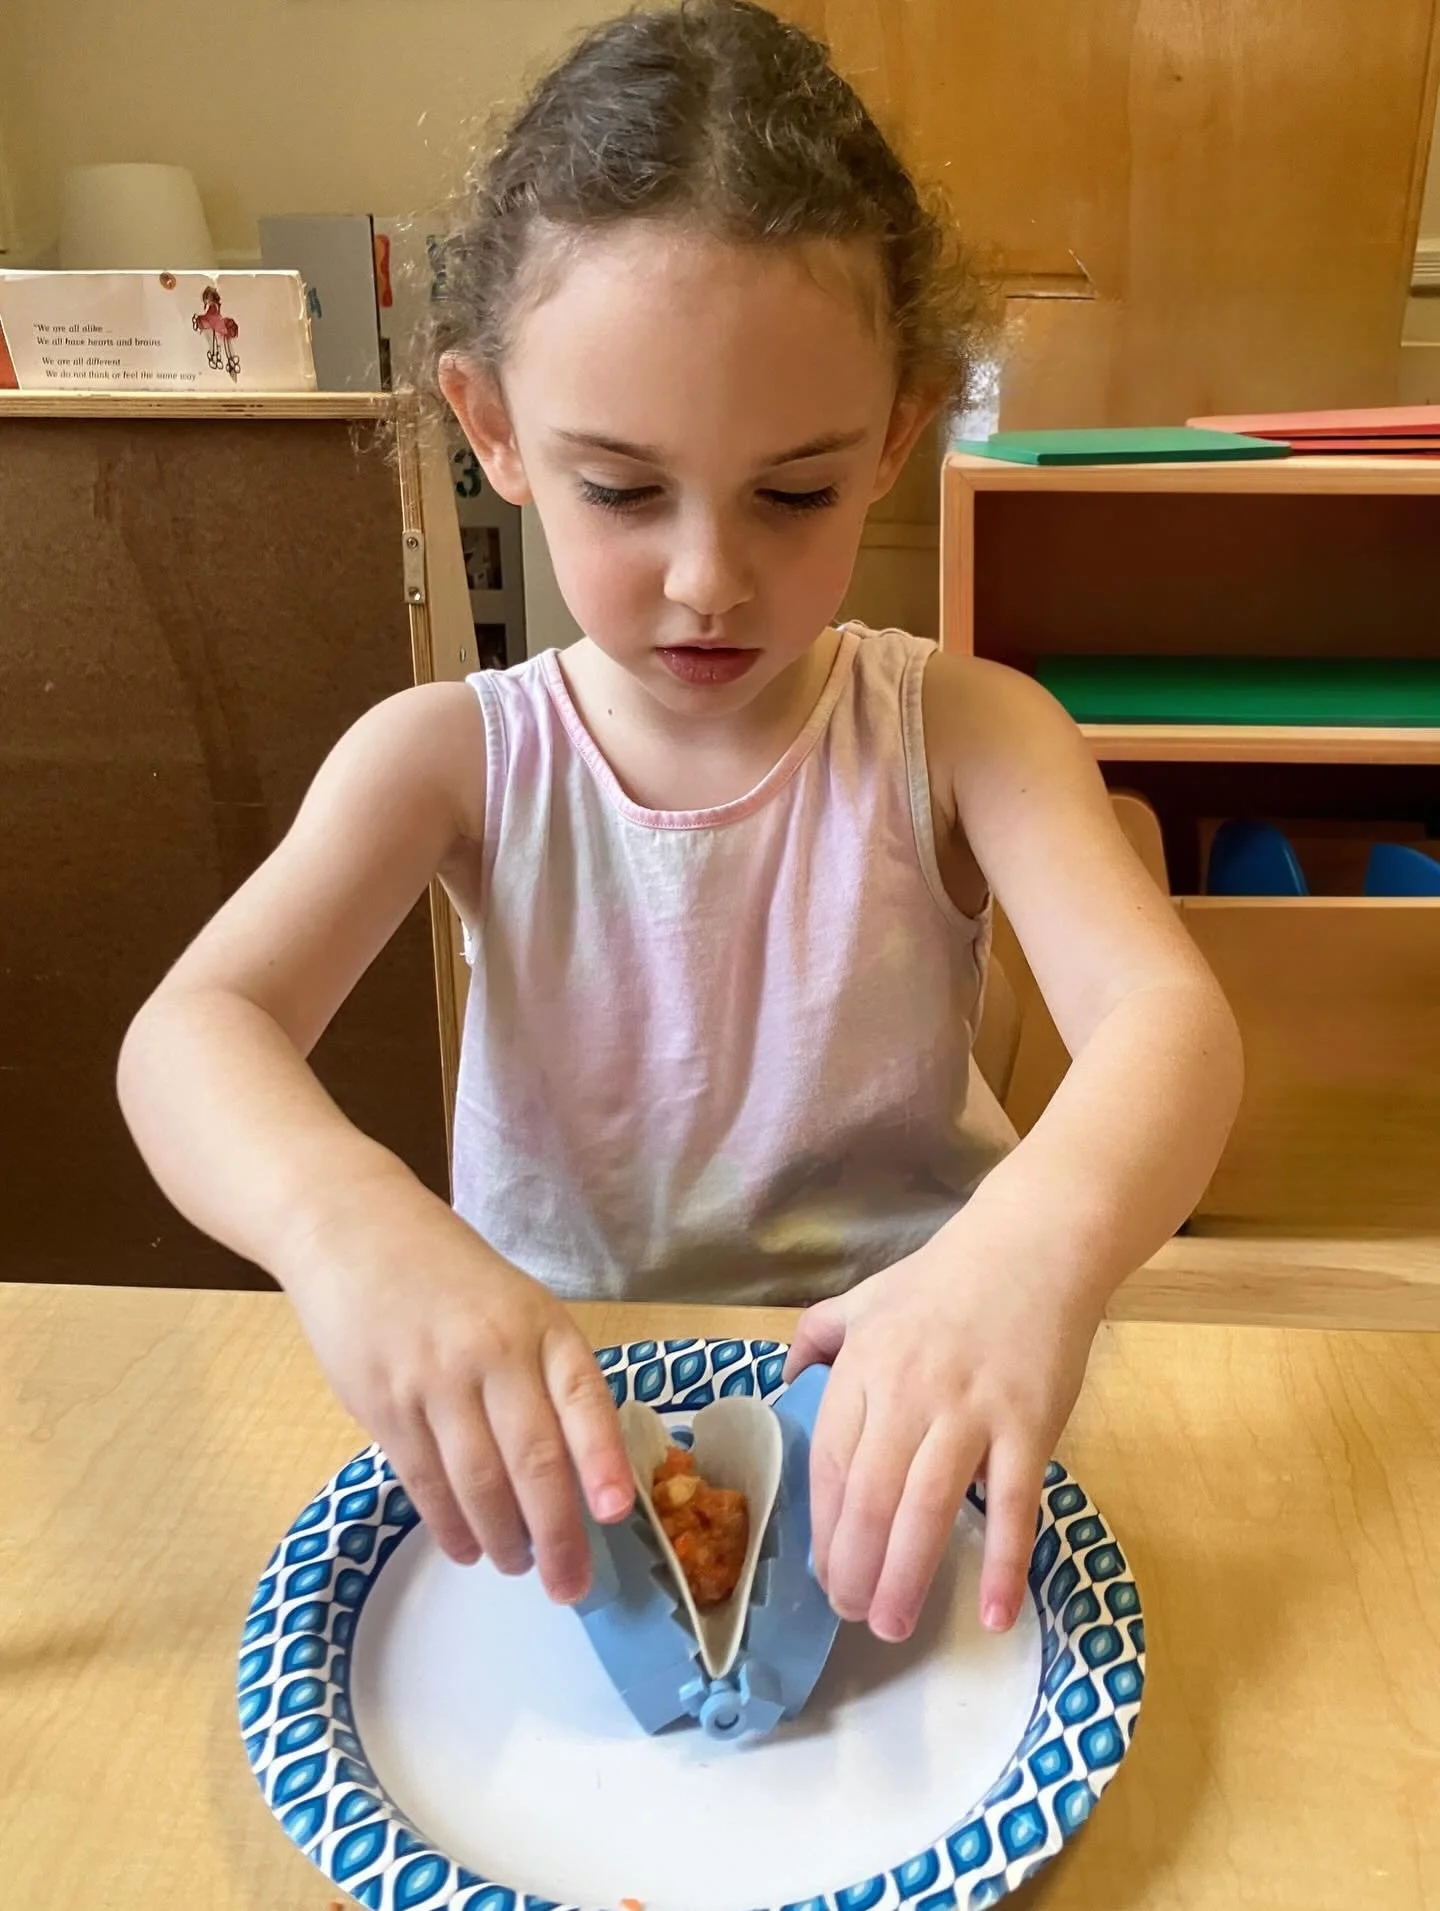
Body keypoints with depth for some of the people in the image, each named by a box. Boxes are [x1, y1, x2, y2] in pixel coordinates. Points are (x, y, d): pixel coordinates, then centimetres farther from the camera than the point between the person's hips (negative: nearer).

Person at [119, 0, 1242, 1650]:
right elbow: (191, 1032, -18)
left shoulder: (959, 735, -8)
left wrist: (1037, 1244, -47)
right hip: (548, 1408, 0)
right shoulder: (454, 758, -6)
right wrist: (346, 1221, -42)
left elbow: (1165, 1012, -23)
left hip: (894, 1402, 1)